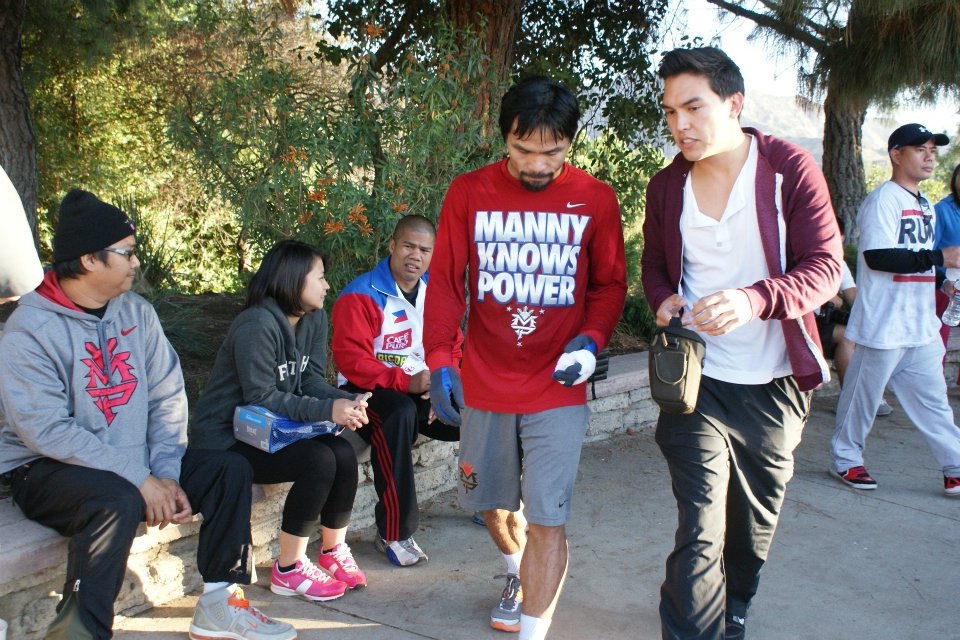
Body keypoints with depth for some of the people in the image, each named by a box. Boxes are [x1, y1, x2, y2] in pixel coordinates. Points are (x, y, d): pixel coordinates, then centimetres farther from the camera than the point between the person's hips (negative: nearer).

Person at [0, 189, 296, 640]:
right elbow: (48, 430, -23)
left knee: (230, 470, -4)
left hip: (133, 464, 7)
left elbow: (167, 397, 0)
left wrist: (167, 474, -13)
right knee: (118, 500, -36)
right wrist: (140, 481, -26)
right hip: (45, 470, -7)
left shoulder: (137, 313, 3)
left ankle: (220, 604, 1)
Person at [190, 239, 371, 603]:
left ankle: (334, 552, 3)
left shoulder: (313, 319, 3)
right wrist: (328, 410, -32)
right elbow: (262, 399, -24)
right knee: (318, 461, -26)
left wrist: (346, 402, -20)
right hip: (224, 438, -7)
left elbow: (310, 381, 1)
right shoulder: (257, 325, -23)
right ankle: (289, 570, -11)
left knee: (344, 454, -17)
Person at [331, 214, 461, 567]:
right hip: (369, 390, -5)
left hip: (424, 387, 6)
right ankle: (393, 534, -27)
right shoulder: (361, 295, -12)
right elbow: (352, 360, -19)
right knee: (399, 414, -38)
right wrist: (406, 381, -28)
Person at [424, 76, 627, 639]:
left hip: (558, 389, -2)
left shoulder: (595, 200, -3)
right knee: (493, 503, 18)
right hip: (484, 386, 2)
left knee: (547, 518, -6)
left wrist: (592, 340, -12)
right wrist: (440, 360, -8)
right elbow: (445, 281, 1)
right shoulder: (468, 193, -2)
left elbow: (610, 284, 5)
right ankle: (520, 575, 49)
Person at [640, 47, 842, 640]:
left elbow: (825, 265, -12)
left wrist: (755, 299, -31)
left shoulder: (792, 169, -8)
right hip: (697, 380, 0)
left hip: (775, 385, 0)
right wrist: (664, 299, -8)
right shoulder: (666, 186, 2)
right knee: (700, 531, -10)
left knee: (756, 523, 17)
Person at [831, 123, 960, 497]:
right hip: (883, 324, -8)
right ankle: (845, 460, 17)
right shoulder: (883, 199, -12)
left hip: (921, 327, 8)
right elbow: (878, 257, -23)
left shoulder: (925, 206, 17)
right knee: (864, 394, 3)